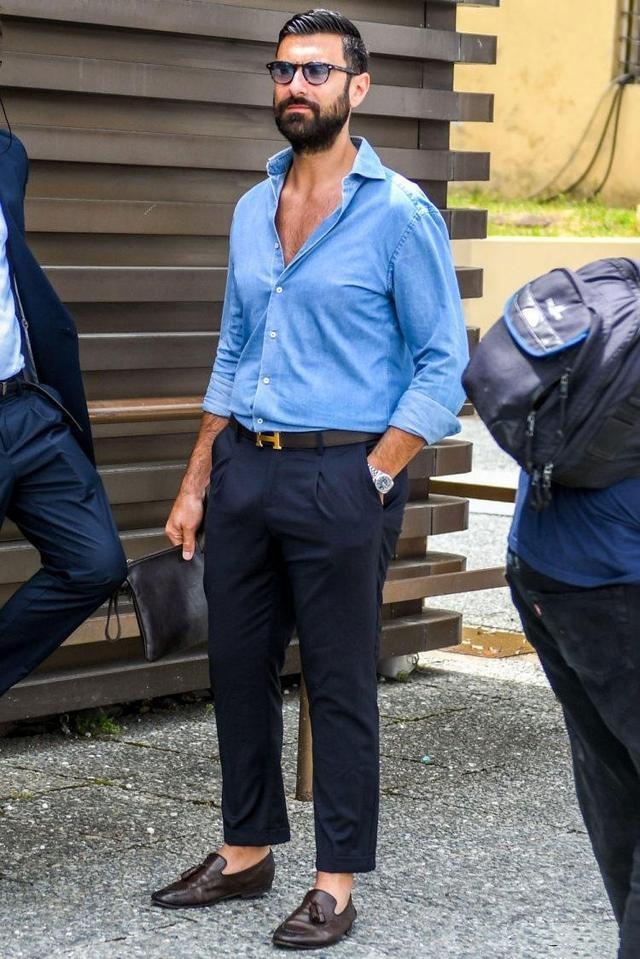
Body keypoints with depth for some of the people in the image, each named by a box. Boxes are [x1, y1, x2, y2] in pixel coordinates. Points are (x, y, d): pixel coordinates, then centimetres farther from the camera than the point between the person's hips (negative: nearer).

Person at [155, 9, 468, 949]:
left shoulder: (398, 212, -7)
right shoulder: (253, 210, 12)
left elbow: (442, 363, -7)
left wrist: (375, 480, -13)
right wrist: (194, 485, 14)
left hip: (341, 475, -6)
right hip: (244, 469, 6)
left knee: (340, 685, 1)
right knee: (238, 669, 12)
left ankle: (337, 882, 10)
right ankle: (247, 851, 26)